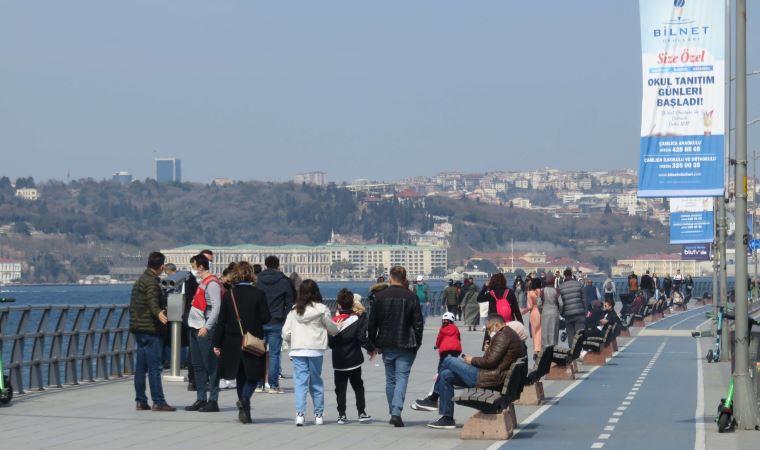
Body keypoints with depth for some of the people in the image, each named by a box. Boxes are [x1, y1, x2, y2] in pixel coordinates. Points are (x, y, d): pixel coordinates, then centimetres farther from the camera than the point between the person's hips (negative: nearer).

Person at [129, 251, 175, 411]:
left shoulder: (139, 280, 18)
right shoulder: (152, 281, -13)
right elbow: (152, 301, -31)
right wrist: (159, 313, -50)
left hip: (138, 328, 10)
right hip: (151, 329, -10)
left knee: (140, 367, 10)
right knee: (155, 367, -9)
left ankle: (140, 401, 12)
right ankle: (158, 401, -10)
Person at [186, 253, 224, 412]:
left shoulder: (212, 283, -13)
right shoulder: (202, 282, 16)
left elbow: (216, 308, -20)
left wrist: (206, 327, -25)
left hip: (206, 331, -10)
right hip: (195, 329, 10)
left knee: (211, 366, -6)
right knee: (198, 366, 12)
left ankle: (213, 401, -5)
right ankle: (201, 399, 17)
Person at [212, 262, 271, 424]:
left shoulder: (228, 294, -3)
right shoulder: (258, 293, -8)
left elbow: (221, 320, -2)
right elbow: (265, 317, -8)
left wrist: (217, 344, 3)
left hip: (232, 342, 2)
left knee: (240, 376, 15)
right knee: (254, 374, 8)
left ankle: (245, 411, 17)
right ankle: (245, 398, -20)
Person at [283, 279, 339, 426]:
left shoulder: (294, 311, 1)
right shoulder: (322, 309, -4)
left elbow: (286, 333, 1)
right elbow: (332, 329, 7)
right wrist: (335, 331, 30)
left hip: (298, 350, 1)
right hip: (316, 349, 0)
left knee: (300, 382, 1)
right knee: (316, 382, 11)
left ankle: (300, 414, -13)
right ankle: (318, 415, 16)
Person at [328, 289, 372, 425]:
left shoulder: (334, 320, -3)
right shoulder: (358, 319, -8)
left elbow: (330, 342, 0)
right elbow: (362, 338, -12)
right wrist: (371, 349, 3)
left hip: (338, 362, 1)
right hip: (354, 360, -1)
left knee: (340, 388, 7)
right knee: (358, 386, 12)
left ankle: (341, 415, 3)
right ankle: (362, 413, 10)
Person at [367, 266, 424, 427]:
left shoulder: (380, 296, 0)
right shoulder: (411, 297, -5)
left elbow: (372, 322, 3)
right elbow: (418, 323, -4)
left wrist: (374, 345, 11)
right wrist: (416, 344, 5)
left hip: (387, 345, 2)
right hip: (405, 346, -2)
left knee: (390, 379, 14)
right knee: (402, 378, -3)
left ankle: (393, 412, 19)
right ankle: (396, 412, -17)